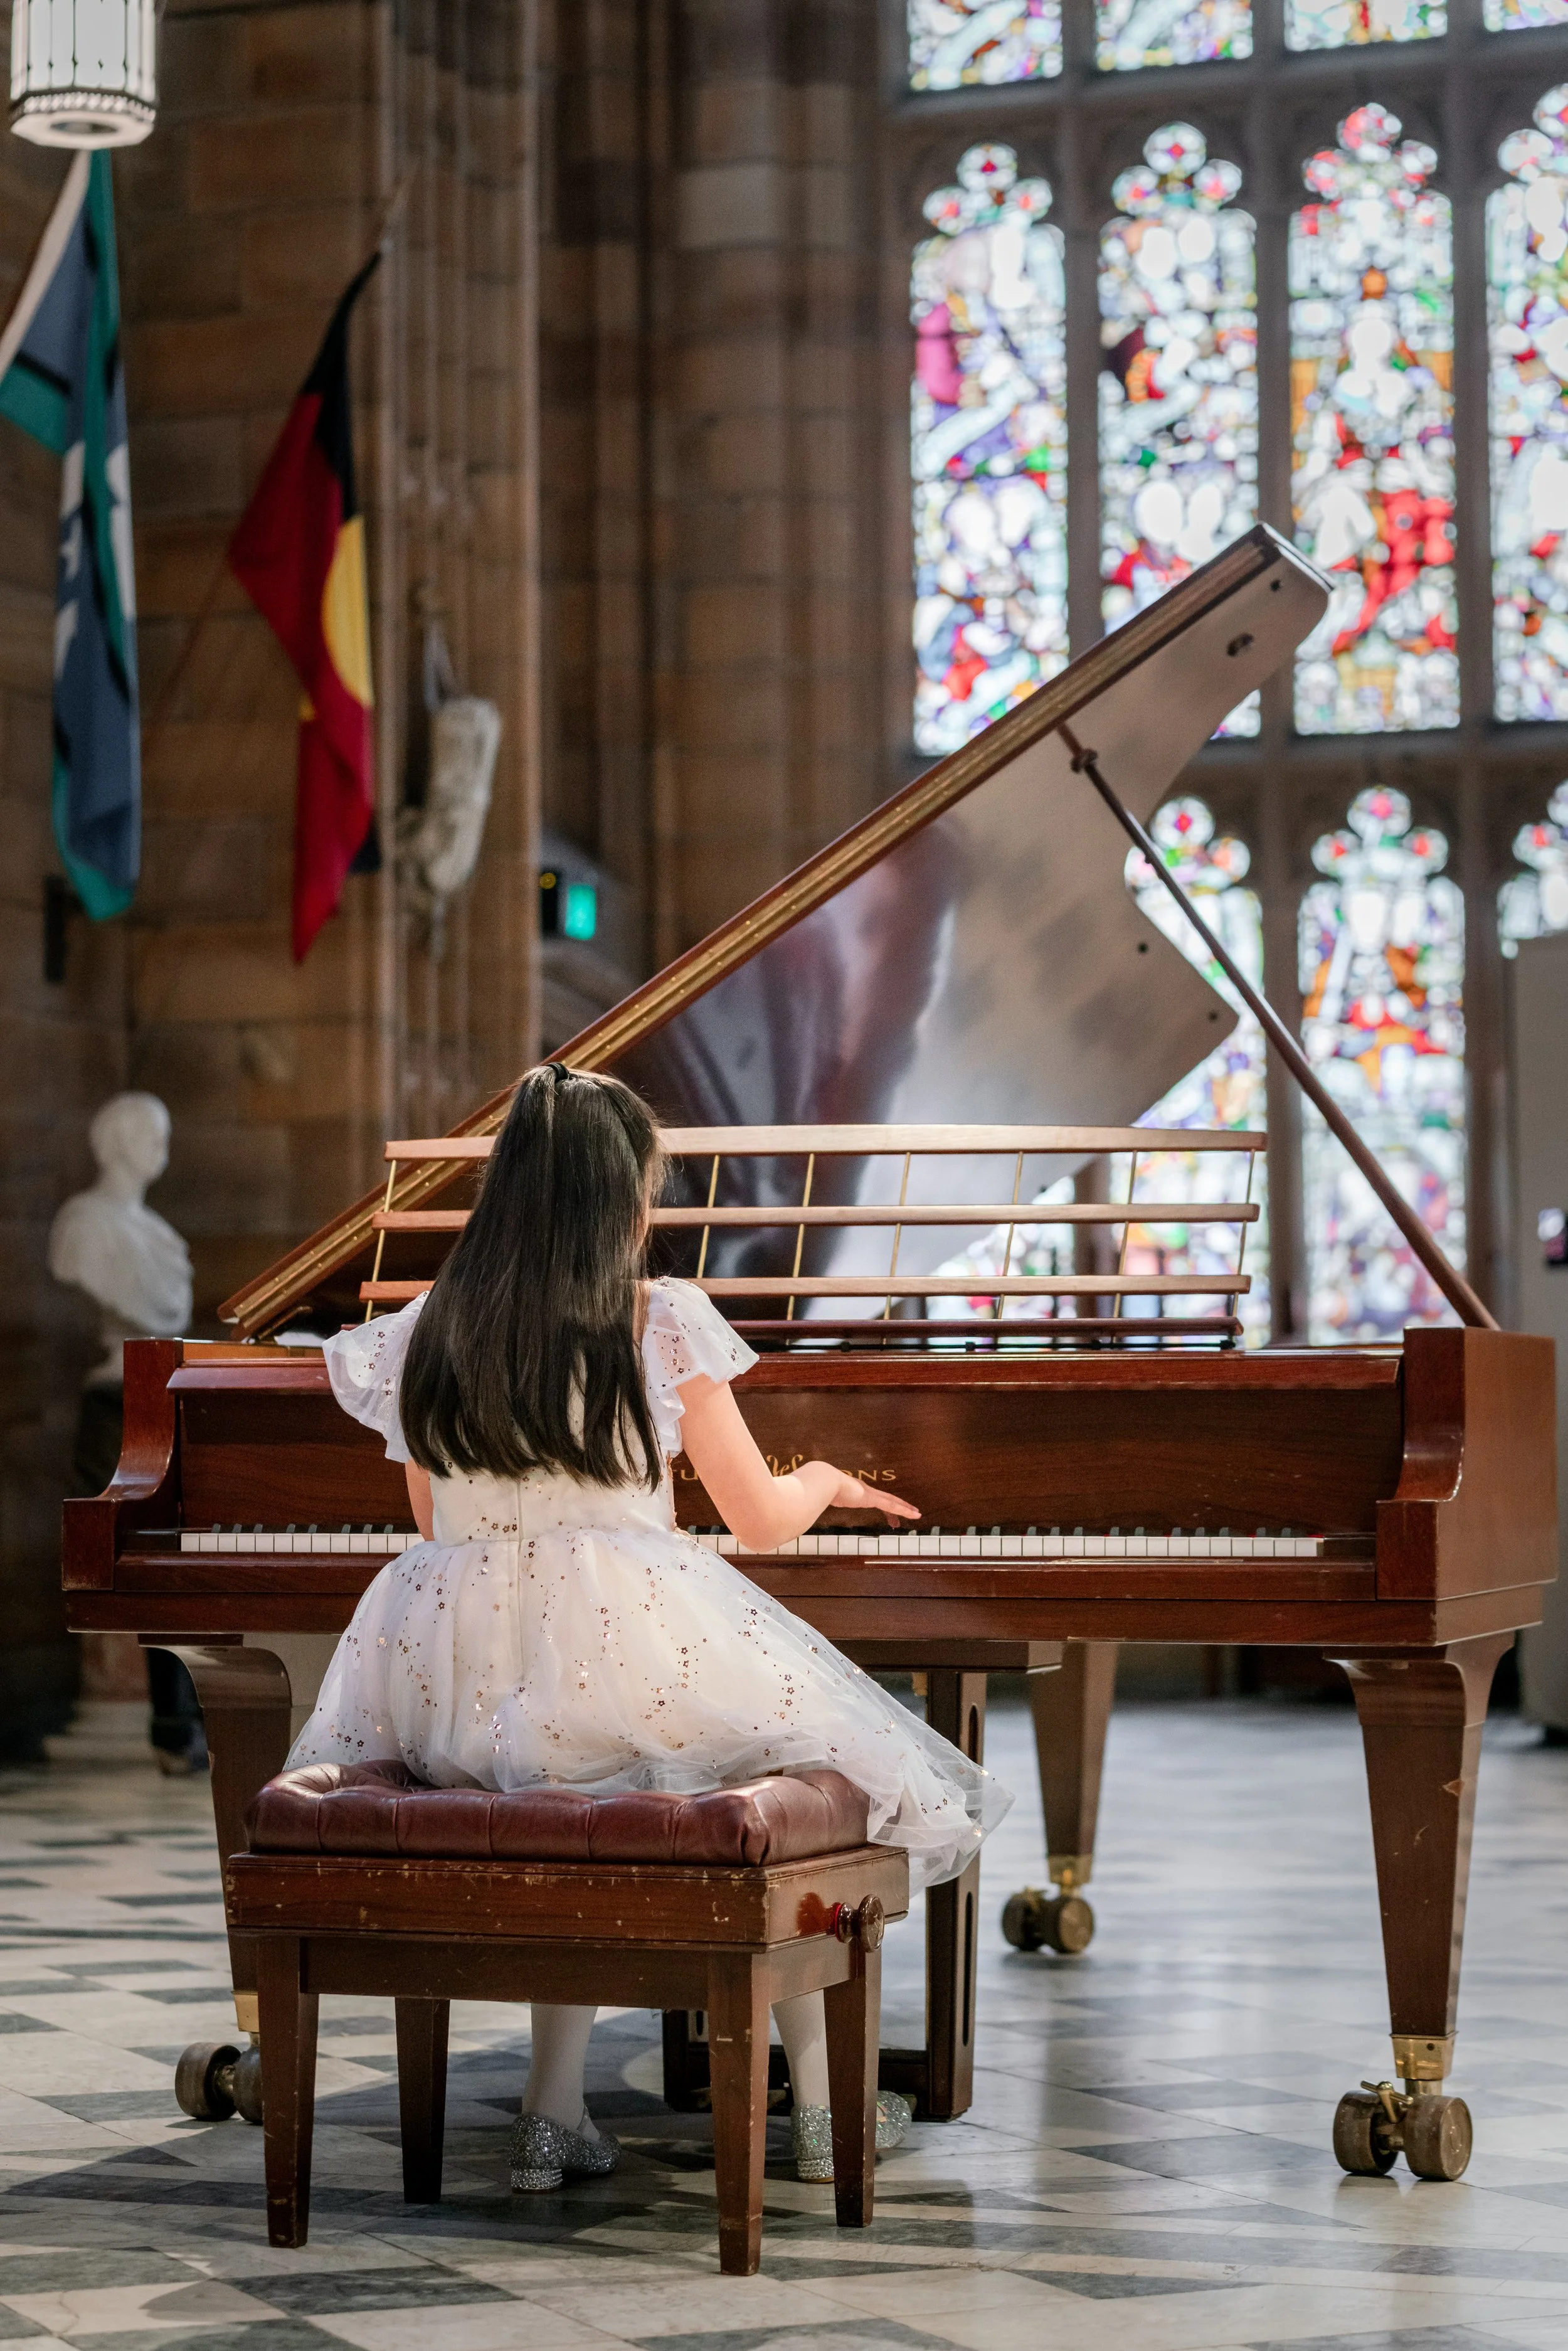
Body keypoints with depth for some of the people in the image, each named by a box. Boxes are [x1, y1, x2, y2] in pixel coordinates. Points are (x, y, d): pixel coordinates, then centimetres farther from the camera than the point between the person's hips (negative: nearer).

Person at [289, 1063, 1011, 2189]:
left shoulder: (426, 1335, 6)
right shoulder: (661, 1322, -4)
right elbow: (762, 1519, 2)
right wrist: (826, 1481, 25)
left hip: (462, 1700, 4)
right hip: (632, 1665, -4)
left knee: (574, 1780, 34)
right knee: (803, 1771, 23)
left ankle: (556, 2108, 22)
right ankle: (822, 2106, 23)